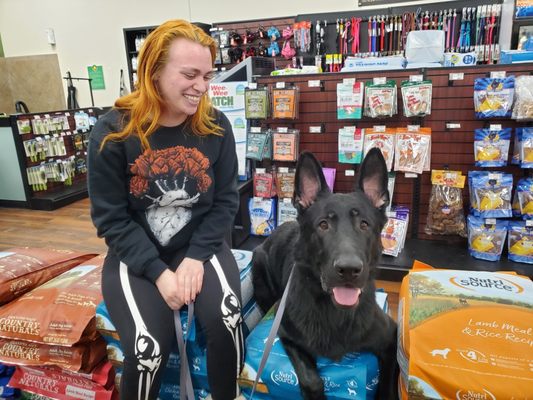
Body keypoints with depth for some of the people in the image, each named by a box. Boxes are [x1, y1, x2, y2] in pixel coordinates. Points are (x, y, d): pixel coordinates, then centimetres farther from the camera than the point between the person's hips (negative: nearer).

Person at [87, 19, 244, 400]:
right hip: (136, 254, -1)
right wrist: (159, 272, -18)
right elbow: (111, 219, -9)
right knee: (149, 347, -22)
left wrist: (196, 257, -13)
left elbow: (226, 201, -1)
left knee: (226, 317, -25)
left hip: (199, 244, 2)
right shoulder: (112, 132, -11)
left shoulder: (216, 126, -5)